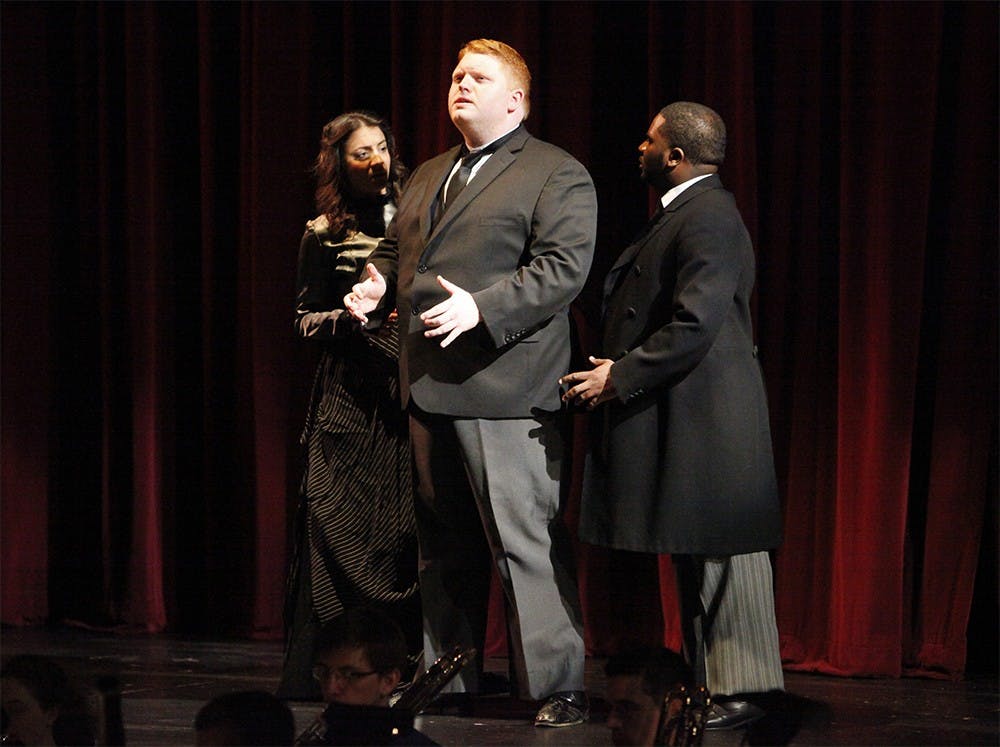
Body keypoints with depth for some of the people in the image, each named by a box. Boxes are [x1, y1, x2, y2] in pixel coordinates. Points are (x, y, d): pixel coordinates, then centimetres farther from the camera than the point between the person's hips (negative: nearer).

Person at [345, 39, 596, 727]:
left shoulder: (557, 174, -2)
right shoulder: (429, 177, 22)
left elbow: (564, 266, -13)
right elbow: (395, 250, 29)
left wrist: (482, 309, -23)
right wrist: (375, 289, 6)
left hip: (503, 388, -8)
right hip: (430, 387, 8)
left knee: (525, 540, -9)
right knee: (444, 542, 14)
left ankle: (558, 687, -4)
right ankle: (447, 678, 22)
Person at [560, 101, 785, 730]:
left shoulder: (708, 218, -16)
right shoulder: (684, 214, 18)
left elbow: (695, 325, -23)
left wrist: (621, 377, -17)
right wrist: (616, 374, 14)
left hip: (705, 422, -11)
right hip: (682, 424, 11)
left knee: (716, 556, -6)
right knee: (698, 560, 13)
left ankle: (735, 694, -2)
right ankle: (713, 685, 19)